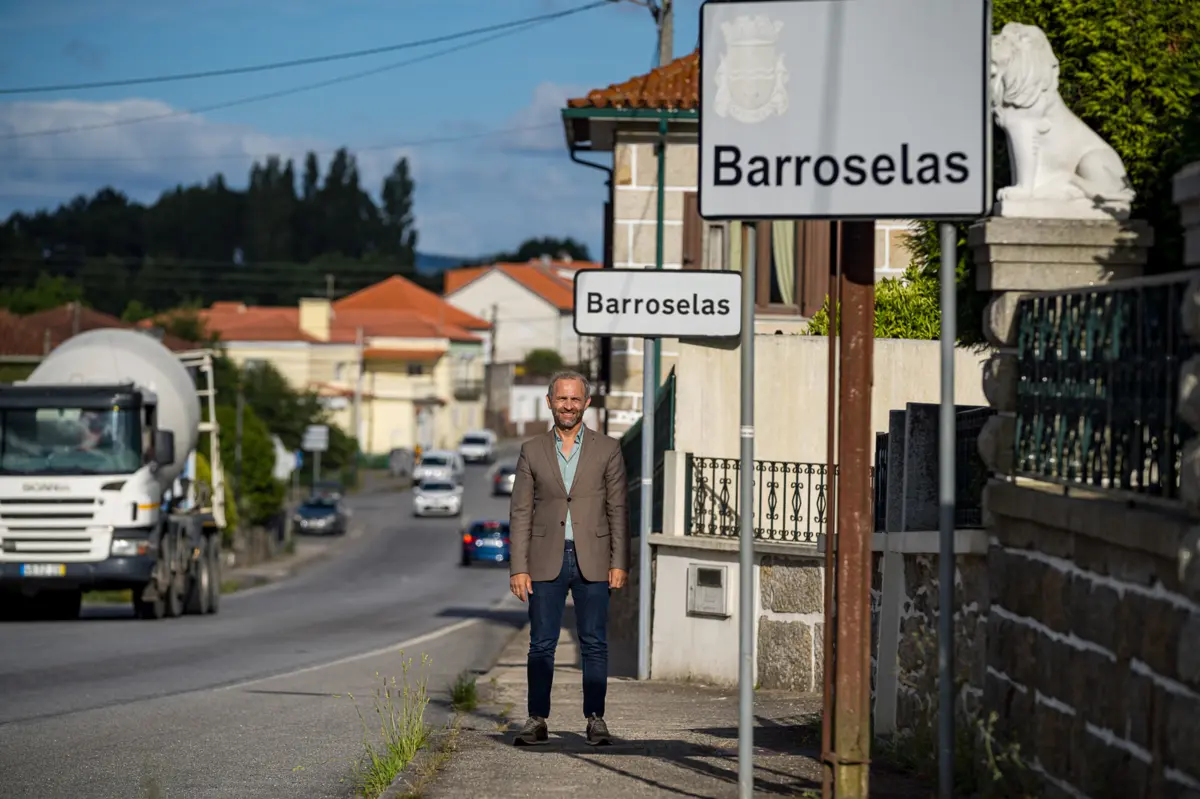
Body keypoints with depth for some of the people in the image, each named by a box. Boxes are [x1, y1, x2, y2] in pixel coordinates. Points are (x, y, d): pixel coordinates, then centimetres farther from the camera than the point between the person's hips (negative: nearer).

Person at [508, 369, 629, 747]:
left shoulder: (606, 449, 5)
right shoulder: (532, 451, 6)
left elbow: (618, 509, 3)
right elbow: (520, 513, 5)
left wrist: (619, 563, -4)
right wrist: (518, 568, -2)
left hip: (592, 561, -1)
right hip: (546, 560, 1)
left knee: (594, 644, 2)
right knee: (541, 644, 1)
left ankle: (595, 719, 7)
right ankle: (537, 721, 5)